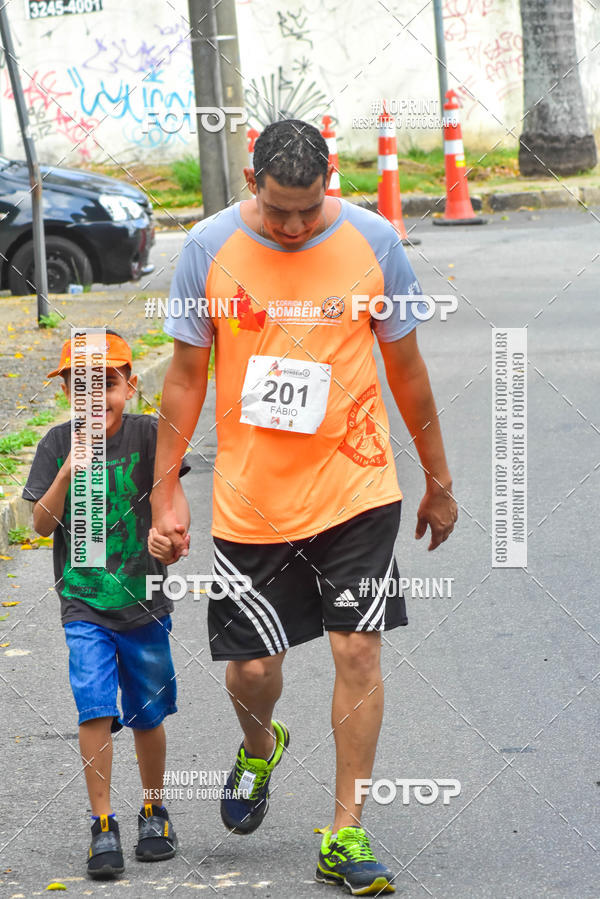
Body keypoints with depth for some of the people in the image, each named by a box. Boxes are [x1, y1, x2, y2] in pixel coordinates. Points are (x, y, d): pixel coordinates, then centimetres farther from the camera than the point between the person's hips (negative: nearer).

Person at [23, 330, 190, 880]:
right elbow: (42, 524, -2)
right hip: (84, 603, 0)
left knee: (147, 715, 11)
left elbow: (172, 494, -14)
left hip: (144, 601, 0)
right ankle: (103, 825, -5)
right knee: (96, 710, -13)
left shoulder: (147, 435, -4)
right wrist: (68, 472, -18)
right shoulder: (58, 443, -1)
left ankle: (154, 812, 31)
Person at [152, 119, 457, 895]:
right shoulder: (210, 248, -7)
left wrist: (439, 482, 12)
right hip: (249, 501, 0)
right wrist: (163, 494, 0)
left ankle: (345, 835, 4)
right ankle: (259, 747, 40)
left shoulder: (373, 242, -6)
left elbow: (405, 369, 5)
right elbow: (185, 377, 2)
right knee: (251, 669, 4)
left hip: (354, 485, 0)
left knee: (358, 652, -5)